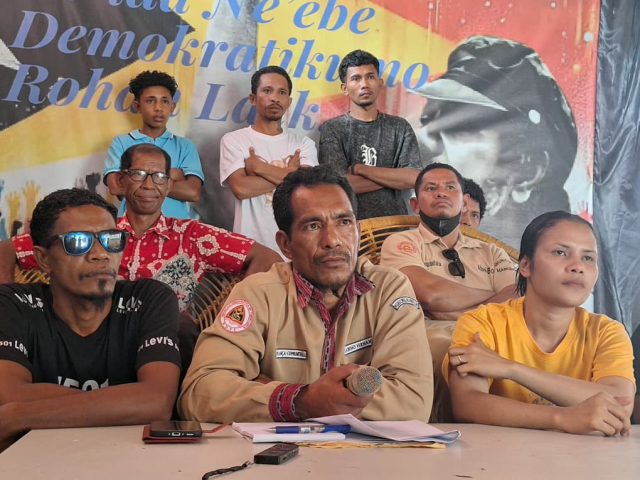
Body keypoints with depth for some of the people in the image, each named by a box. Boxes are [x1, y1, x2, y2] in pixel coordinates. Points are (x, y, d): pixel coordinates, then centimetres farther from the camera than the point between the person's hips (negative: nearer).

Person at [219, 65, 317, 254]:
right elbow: (241, 188, -14)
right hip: (250, 246, -2)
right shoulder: (233, 140, 1)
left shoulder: (304, 144, 7)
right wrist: (289, 174, -7)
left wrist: (259, 167, -9)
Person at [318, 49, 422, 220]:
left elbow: (414, 178, -3)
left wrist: (359, 169, -6)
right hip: (349, 222, -1)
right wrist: (394, 178, -4)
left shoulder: (400, 127, 9)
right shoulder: (331, 129, 3)